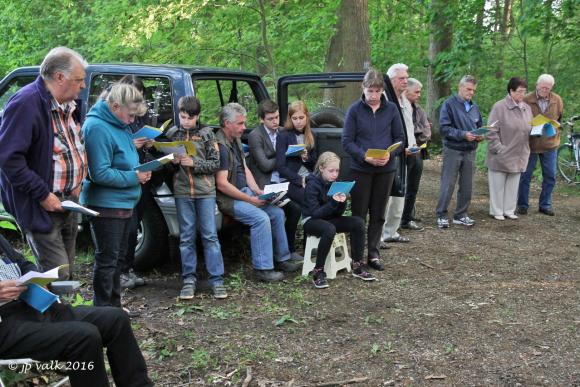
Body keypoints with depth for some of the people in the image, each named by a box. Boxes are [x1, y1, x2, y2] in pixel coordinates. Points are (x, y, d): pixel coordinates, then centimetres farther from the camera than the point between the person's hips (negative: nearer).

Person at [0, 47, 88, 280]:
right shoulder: (26, 103, -20)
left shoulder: (67, 105, 9)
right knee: (58, 277, -9)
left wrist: (76, 185, 11)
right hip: (43, 207, -9)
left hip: (69, 203, 9)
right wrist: (43, 194, -23)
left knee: (67, 273, 16)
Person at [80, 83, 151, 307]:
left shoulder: (119, 126, 9)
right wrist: (134, 177, -19)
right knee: (107, 259, -1)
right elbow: (100, 173, -26)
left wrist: (140, 172, 3)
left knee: (117, 257, 19)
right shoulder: (97, 128, -20)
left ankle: (114, 305, 31)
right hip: (106, 205, -10)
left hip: (123, 203, 10)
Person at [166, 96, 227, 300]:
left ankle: (217, 279, 5)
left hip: (205, 191, -2)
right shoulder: (172, 134, 7)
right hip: (182, 192, 2)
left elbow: (215, 163, -2)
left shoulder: (207, 134, 2)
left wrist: (193, 163, -15)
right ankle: (189, 279, 13)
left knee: (210, 235, 0)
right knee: (186, 237, 6)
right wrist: (174, 162, -8)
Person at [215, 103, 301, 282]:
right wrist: (250, 200, -19)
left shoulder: (236, 140, 13)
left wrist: (257, 191, 3)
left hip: (245, 192, 10)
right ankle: (262, 268, -18)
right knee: (261, 218, -26)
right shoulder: (220, 146, -19)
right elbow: (222, 184, -23)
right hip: (228, 199, -10)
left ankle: (281, 258, 12)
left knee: (277, 212, 2)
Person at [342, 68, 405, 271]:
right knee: (359, 214, 3)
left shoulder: (391, 109, 3)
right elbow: (347, 141, -6)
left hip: (386, 169, 3)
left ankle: (373, 254, 20)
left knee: (378, 214, 10)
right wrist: (365, 156, -20)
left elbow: (399, 138, 6)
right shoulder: (355, 109, -4)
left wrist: (389, 154, -13)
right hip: (360, 169, -2)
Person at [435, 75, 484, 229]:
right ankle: (441, 216, 7)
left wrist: (480, 135, -3)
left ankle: (461, 215, 21)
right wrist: (463, 134, -22)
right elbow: (444, 128, -14)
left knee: (467, 186, 10)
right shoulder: (449, 104, -7)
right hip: (453, 150, -6)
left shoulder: (475, 107, 13)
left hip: (470, 151, 6)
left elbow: (480, 126, 20)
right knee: (448, 185, -3)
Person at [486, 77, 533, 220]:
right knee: (498, 184, 4)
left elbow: (529, 128, 19)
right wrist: (498, 148, -16)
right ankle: (497, 211, 15)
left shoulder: (527, 108, 8)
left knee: (513, 185, 12)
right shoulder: (499, 107, -12)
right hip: (501, 155, -6)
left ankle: (509, 210, 23)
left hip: (518, 155, 6)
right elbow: (492, 131, -13)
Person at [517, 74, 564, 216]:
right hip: (530, 144, -3)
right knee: (525, 176, 4)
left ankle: (545, 205, 21)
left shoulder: (557, 100, 1)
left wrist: (556, 131, -2)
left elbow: (560, 119, 14)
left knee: (550, 176, 7)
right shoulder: (526, 100, -9)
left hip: (550, 145, 3)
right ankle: (523, 205, 16)